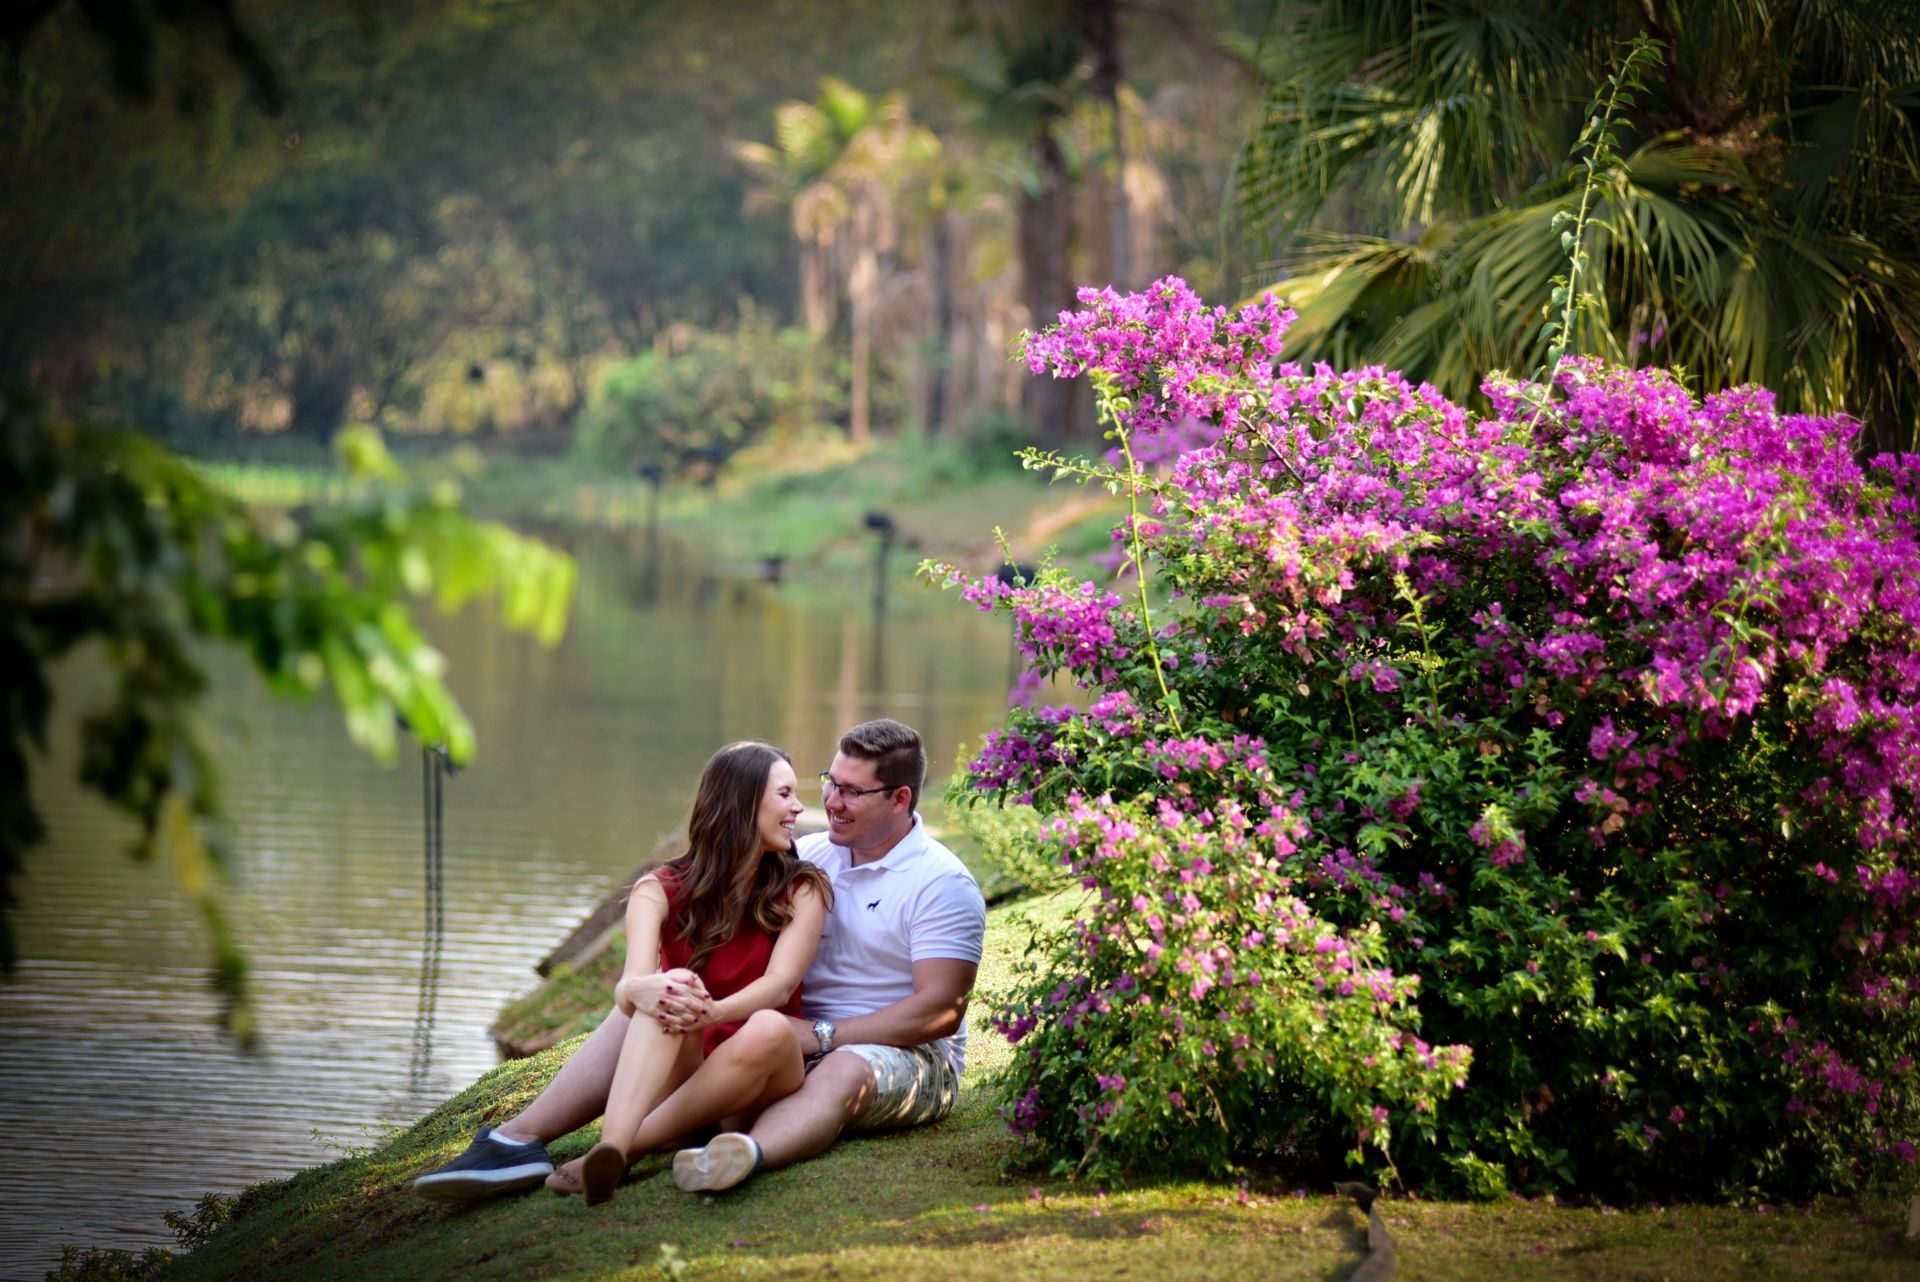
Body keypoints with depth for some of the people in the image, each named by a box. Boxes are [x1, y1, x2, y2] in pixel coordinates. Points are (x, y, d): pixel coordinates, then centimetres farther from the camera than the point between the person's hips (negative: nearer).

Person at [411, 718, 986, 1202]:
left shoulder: (943, 884, -7)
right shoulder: (809, 855, 12)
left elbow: (940, 1010, -16)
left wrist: (824, 1035, -21)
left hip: (905, 1055, -6)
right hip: (794, 1038, 6)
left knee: (844, 1073, -42)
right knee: (642, 1009, -10)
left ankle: (747, 1154, -70)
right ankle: (518, 1140, -28)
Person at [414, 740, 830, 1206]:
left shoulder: (801, 890, 3)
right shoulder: (661, 891, 3)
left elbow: (781, 983, -15)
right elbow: (632, 981, -17)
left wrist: (713, 1012, -37)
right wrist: (640, 990, -43)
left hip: (761, 1076, 0)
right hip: (683, 1064, 0)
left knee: (768, 1028, -35)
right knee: (664, 997, -31)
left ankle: (623, 1150, -36)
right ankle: (611, 1146, -54)